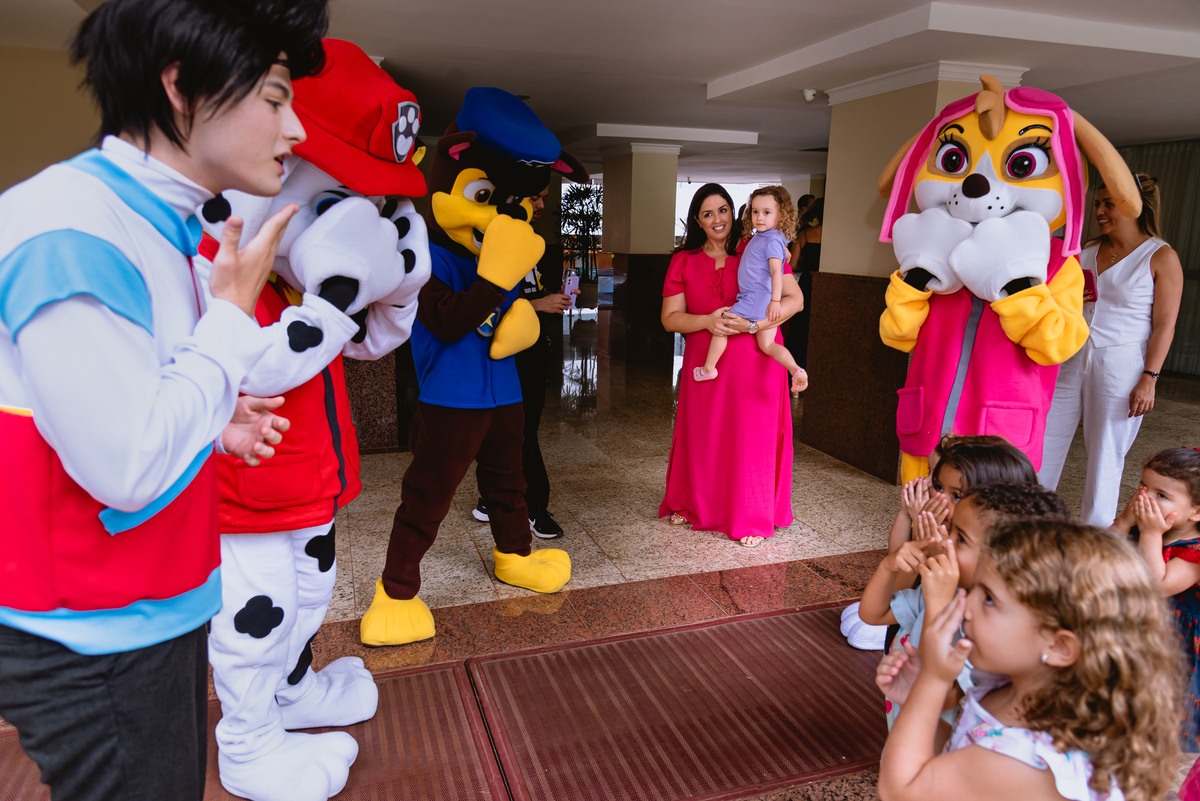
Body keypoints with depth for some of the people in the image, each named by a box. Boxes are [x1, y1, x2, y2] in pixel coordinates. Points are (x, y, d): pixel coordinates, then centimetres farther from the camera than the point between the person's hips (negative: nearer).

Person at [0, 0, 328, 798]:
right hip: (94, 646, -8)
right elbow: (127, 468, -25)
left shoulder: (162, 224, 5)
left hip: (164, 609, 8)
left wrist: (214, 417, -3)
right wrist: (234, 311, -17)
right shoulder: (70, 228, -22)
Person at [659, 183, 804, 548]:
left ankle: (752, 518, 16)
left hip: (755, 362, -2)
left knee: (753, 435, 1)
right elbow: (670, 318, 3)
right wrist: (707, 321, -16)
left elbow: (794, 299, -5)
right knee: (703, 434, 10)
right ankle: (693, 504, 31)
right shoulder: (683, 261, 6)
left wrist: (753, 323, -19)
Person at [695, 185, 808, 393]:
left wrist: (775, 301, -33)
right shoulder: (759, 238, 16)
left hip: (757, 299, -10)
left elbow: (776, 271, -24)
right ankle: (795, 369, -9)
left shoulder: (772, 240, -14)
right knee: (767, 345, 6)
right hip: (763, 303, 10)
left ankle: (708, 368, 8)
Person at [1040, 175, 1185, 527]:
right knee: (1045, 441, 5)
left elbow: (1164, 325, -7)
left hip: (1120, 364, -5)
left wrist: (1149, 378, -13)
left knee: (1105, 456, 3)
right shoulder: (1087, 253, 10)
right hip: (1071, 359, 5)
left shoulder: (1162, 257, -4)